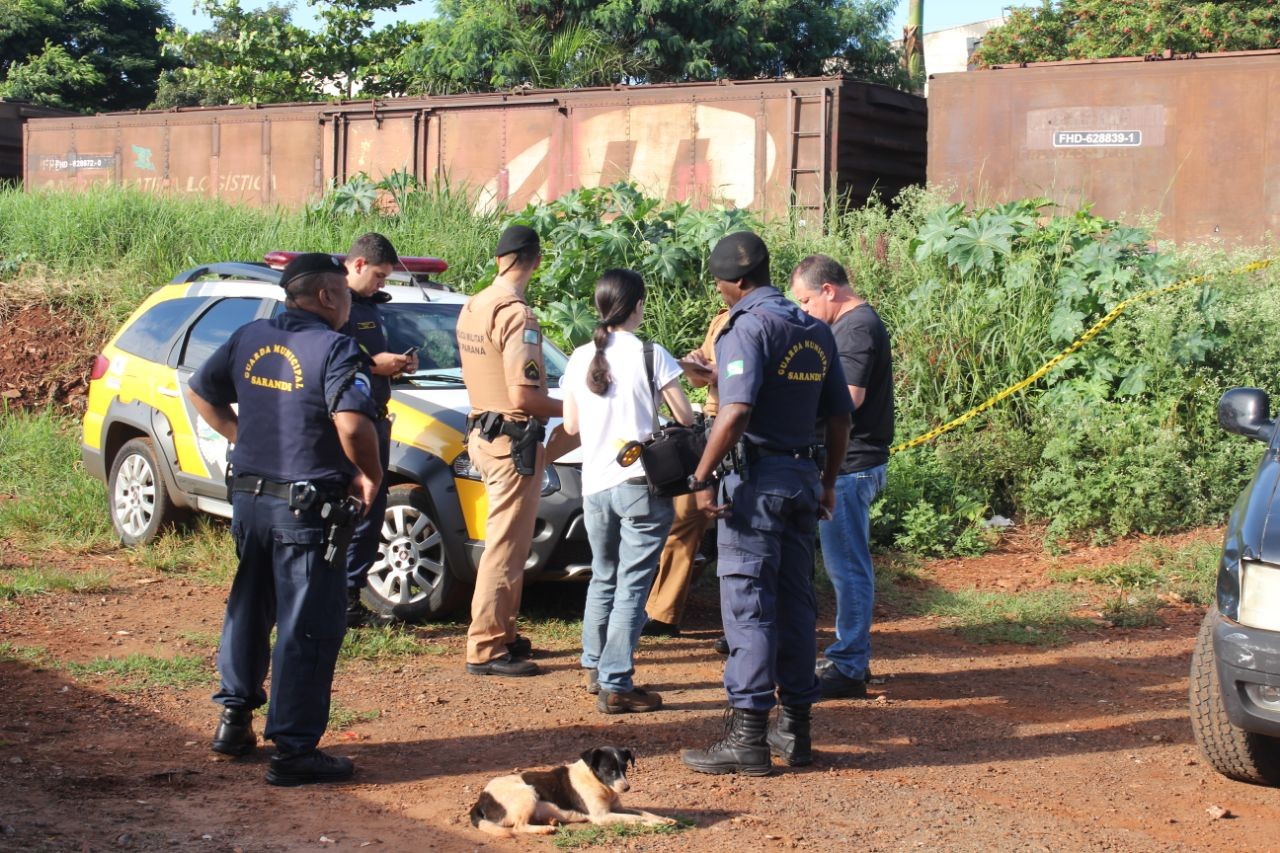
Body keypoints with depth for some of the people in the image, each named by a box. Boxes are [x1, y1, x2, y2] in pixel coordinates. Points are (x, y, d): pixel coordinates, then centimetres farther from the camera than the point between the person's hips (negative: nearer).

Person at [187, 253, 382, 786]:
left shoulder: (249, 338, 7)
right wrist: (371, 476, -12)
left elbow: (201, 393, 17)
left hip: (248, 497, 7)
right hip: (308, 508, -7)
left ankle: (235, 718, 32)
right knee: (307, 628, 0)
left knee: (248, 609, 22)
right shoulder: (334, 349, -15)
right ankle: (294, 750, 3)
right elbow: (352, 425, -27)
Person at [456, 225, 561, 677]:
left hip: (482, 432, 9)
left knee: (509, 543, 19)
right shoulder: (517, 314, -18)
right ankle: (485, 649, 1)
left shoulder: (472, 307, 9)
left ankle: (503, 635, 26)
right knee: (506, 546, -3)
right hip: (513, 440, -9)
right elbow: (523, 397, -22)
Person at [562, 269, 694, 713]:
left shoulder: (580, 359, 4)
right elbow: (685, 418, -7)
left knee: (603, 577, 22)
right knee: (631, 586, -2)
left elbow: (571, 425, 10)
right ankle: (615, 684, -3)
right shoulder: (651, 355, -9)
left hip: (595, 485, 5)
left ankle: (595, 666, 32)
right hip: (642, 485, -5)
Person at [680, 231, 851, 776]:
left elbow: (736, 411, -23)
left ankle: (747, 735, -6)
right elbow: (839, 417, 15)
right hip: (804, 476, 8)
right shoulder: (816, 332, 12)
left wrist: (702, 477, -18)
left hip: (757, 478, -8)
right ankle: (795, 728, 18)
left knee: (748, 604, -5)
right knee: (796, 603, 12)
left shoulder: (748, 326, -11)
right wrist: (827, 483, 23)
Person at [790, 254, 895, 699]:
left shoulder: (857, 328, -16)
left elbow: (848, 396, -23)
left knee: (848, 567, -5)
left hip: (850, 466, -11)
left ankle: (848, 668, 1)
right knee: (845, 565, 16)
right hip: (846, 464, 11)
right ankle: (849, 657, 25)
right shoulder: (853, 324, 17)